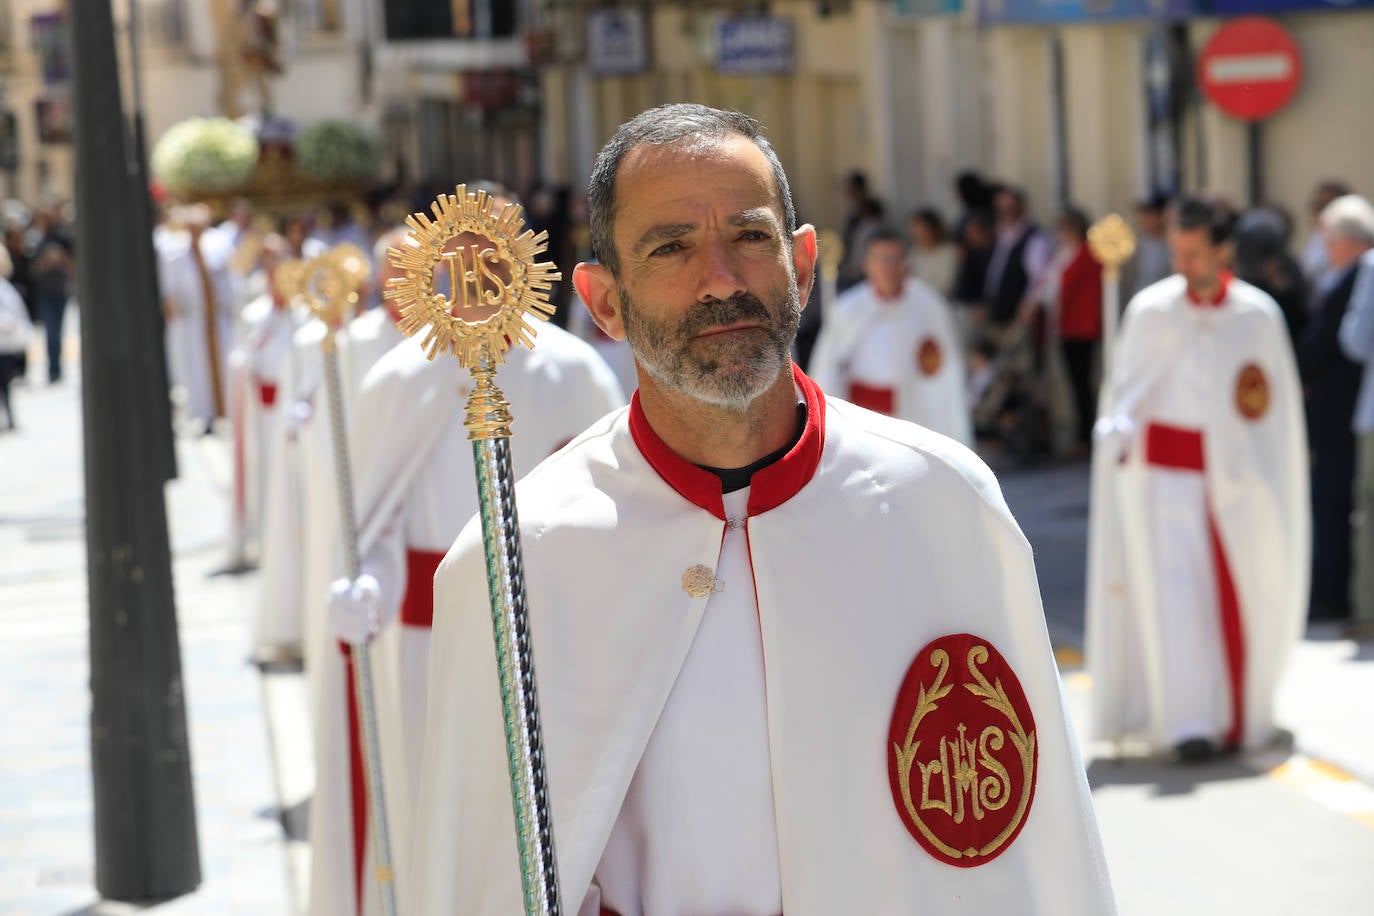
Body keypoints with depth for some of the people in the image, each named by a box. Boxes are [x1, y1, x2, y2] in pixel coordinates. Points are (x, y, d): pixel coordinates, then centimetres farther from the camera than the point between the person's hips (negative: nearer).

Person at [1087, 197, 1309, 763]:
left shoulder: (1259, 314, 0)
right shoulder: (1151, 311, -2)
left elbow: (1281, 402, 5)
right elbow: (1127, 388, 4)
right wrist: (1119, 435, -12)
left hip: (1237, 471, 1)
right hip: (1168, 467, -1)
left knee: (1242, 597, 6)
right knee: (1177, 592, -11)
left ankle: (1242, 716, 23)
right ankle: (1189, 723, -12)